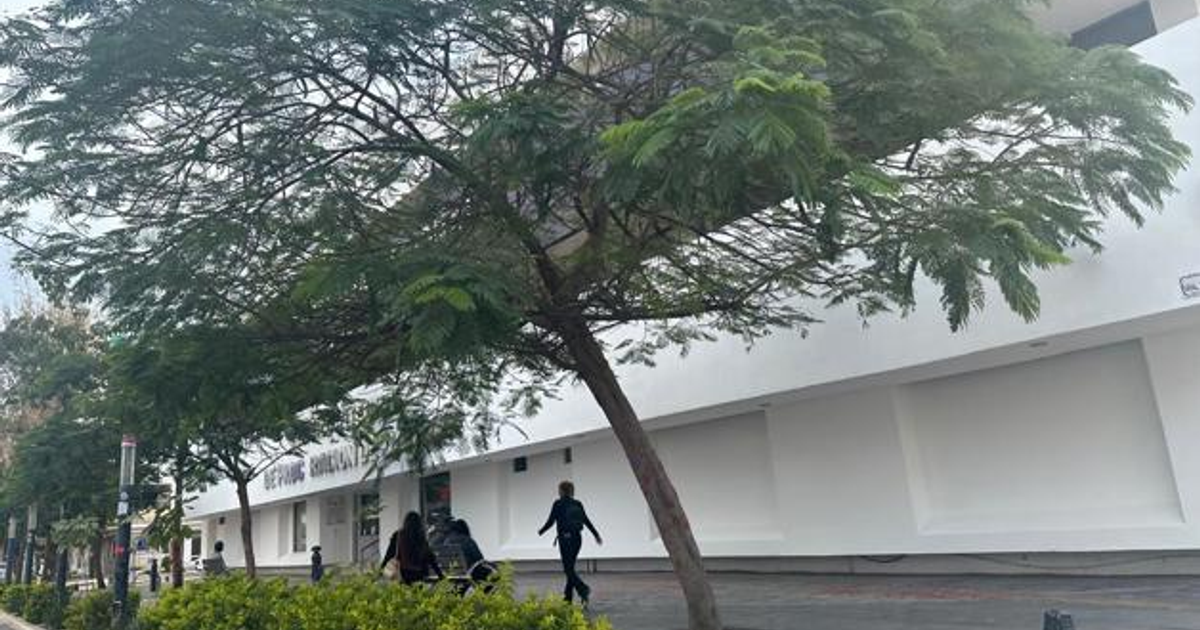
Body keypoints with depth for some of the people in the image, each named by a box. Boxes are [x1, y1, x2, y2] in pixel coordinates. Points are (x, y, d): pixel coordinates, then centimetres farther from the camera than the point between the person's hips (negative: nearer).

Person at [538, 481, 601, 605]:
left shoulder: (558, 504, -9)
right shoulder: (578, 504, 6)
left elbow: (550, 521, -7)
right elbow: (587, 521, 6)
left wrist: (541, 532, 10)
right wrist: (596, 535, 12)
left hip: (565, 539, -6)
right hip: (577, 538, 6)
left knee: (568, 569, -2)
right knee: (570, 568, 17)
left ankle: (583, 590, -22)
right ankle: (568, 596, 22)